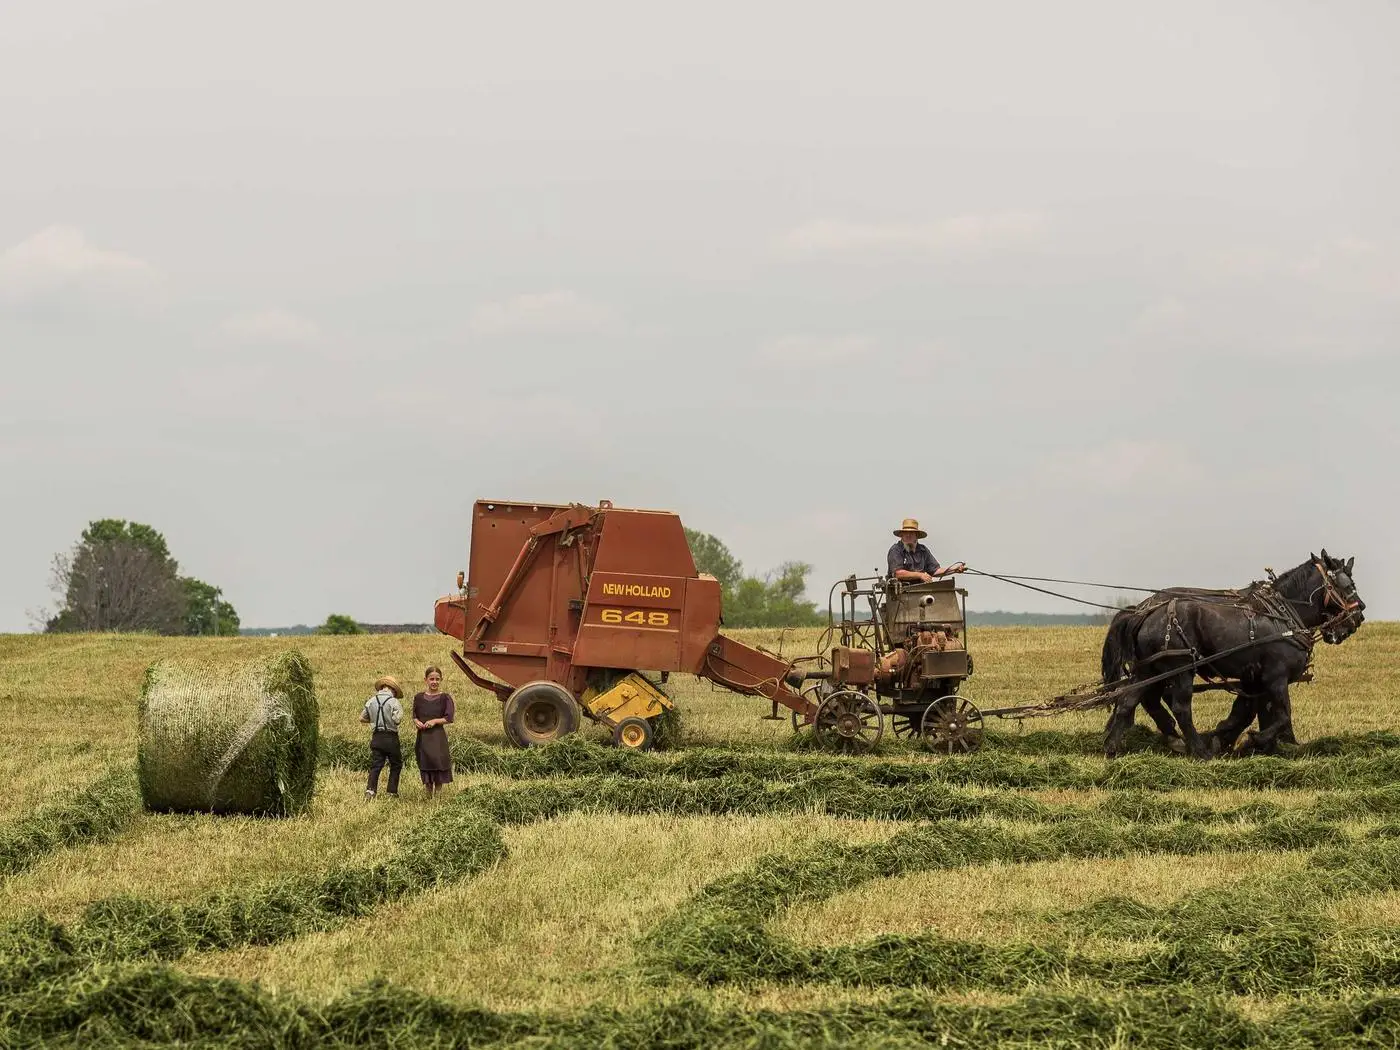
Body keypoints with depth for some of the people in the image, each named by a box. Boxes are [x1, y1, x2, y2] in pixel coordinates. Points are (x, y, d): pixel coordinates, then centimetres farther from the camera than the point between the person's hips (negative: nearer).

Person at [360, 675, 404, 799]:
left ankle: (370, 789, -12)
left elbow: (362, 718, 8)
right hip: (391, 738, -4)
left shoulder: (371, 701, 4)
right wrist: (400, 711, 1)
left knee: (375, 765, 5)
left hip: (376, 737, 4)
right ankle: (391, 791, 11)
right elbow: (396, 719, -19)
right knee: (395, 765, 12)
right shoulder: (394, 702, -11)